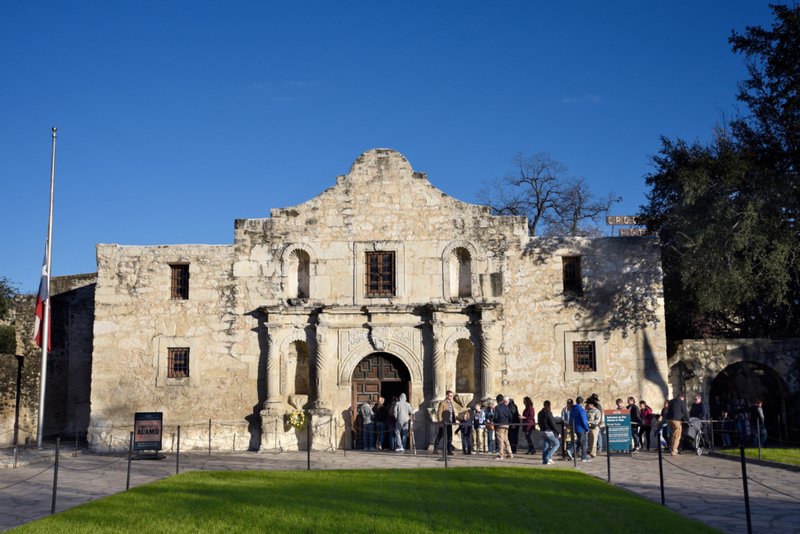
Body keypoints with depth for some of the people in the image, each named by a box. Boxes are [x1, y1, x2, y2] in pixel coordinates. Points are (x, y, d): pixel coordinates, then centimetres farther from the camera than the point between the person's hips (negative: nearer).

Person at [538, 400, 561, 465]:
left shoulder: (540, 413, 7)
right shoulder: (548, 413, -18)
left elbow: (539, 423, 16)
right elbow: (553, 424, -17)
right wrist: (558, 433, -11)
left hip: (543, 432, 8)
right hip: (549, 432, -8)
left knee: (546, 445, 13)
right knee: (556, 444, 4)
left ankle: (544, 460, 11)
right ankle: (548, 457, -4)